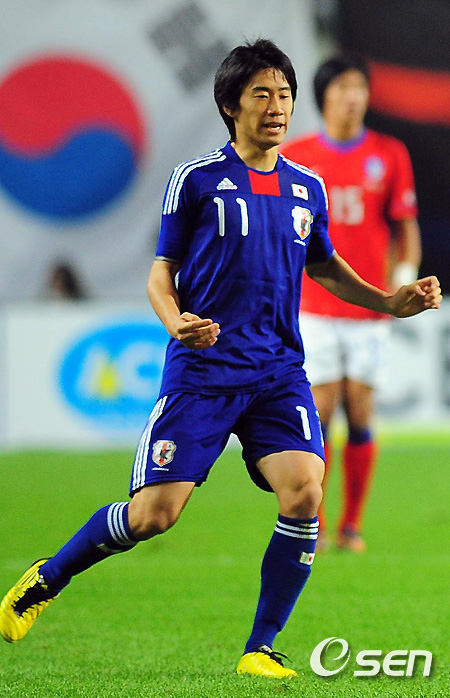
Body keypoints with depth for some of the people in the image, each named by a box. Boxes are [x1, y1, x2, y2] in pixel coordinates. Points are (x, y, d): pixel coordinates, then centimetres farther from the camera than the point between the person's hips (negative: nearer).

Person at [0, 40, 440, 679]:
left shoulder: (307, 188, 11)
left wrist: (390, 302, 13)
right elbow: (162, 273, 4)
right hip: (201, 369, -3)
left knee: (304, 493, -19)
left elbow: (324, 266, 27)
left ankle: (260, 650, -5)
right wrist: (176, 322, -17)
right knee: (152, 515, -8)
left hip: (278, 373, 4)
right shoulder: (196, 179, -2)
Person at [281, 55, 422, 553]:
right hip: (315, 308, -1)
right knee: (319, 412, -6)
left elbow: (406, 230, 7)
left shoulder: (390, 155, 3)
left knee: (361, 415, 0)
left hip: (369, 306, 1)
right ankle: (311, 525, 4)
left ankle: (352, 526, 8)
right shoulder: (294, 156, 2)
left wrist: (402, 282, -6)